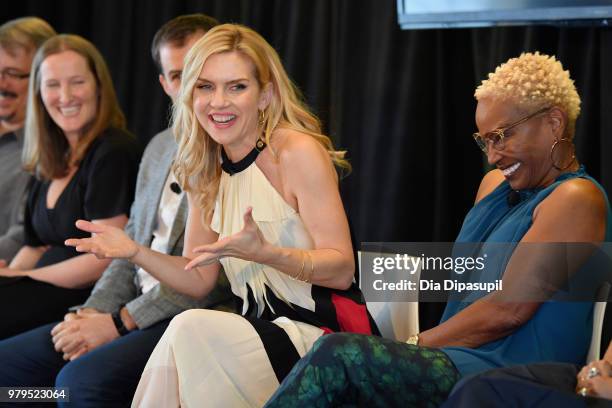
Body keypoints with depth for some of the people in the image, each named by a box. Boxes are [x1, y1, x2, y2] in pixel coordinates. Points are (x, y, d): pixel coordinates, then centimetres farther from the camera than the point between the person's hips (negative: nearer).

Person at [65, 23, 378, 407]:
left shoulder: (298, 152, -11)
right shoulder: (207, 170, 10)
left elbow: (342, 269, -15)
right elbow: (199, 279, 13)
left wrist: (263, 253, -31)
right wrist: (135, 251, -4)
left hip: (326, 334, -6)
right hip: (263, 329, 6)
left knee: (191, 330, -28)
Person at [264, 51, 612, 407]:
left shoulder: (576, 200, -7)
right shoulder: (496, 184, 22)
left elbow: (507, 310, -14)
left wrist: (417, 345, -7)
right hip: (460, 361, 8)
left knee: (336, 356, -24)